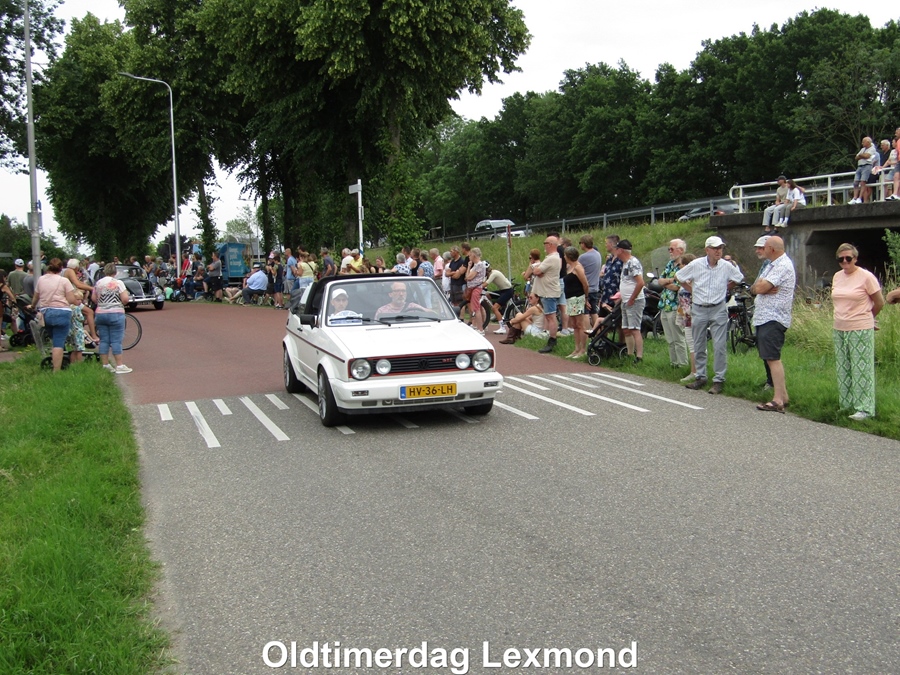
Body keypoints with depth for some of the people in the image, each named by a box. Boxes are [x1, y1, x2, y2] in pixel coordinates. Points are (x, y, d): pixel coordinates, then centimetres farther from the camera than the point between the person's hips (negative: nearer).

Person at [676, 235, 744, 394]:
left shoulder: (726, 266, -4)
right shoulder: (696, 265, -5)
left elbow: (739, 278, 16)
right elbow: (678, 276, 9)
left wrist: (725, 289, 9)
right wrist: (692, 290, 6)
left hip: (718, 310, -1)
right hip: (699, 310, 1)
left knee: (719, 346, -6)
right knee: (698, 346, 8)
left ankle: (719, 380, 0)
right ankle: (701, 377, 20)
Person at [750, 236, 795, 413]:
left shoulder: (783, 266, -13)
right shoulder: (772, 265, 20)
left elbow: (760, 288, -21)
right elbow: (754, 289, 12)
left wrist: (759, 285, 1)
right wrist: (762, 287, -8)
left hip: (773, 319, -11)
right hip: (763, 317, 11)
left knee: (772, 358, -14)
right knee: (771, 358, 13)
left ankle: (778, 401, -16)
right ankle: (783, 395, 20)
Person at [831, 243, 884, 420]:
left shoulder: (866, 277, -9)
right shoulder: (837, 277, 8)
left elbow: (879, 302, -1)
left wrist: (865, 318, 12)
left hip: (860, 330, -6)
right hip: (839, 329, 6)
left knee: (861, 369, -3)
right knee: (843, 369, 10)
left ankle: (864, 409, 2)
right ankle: (846, 404, 20)